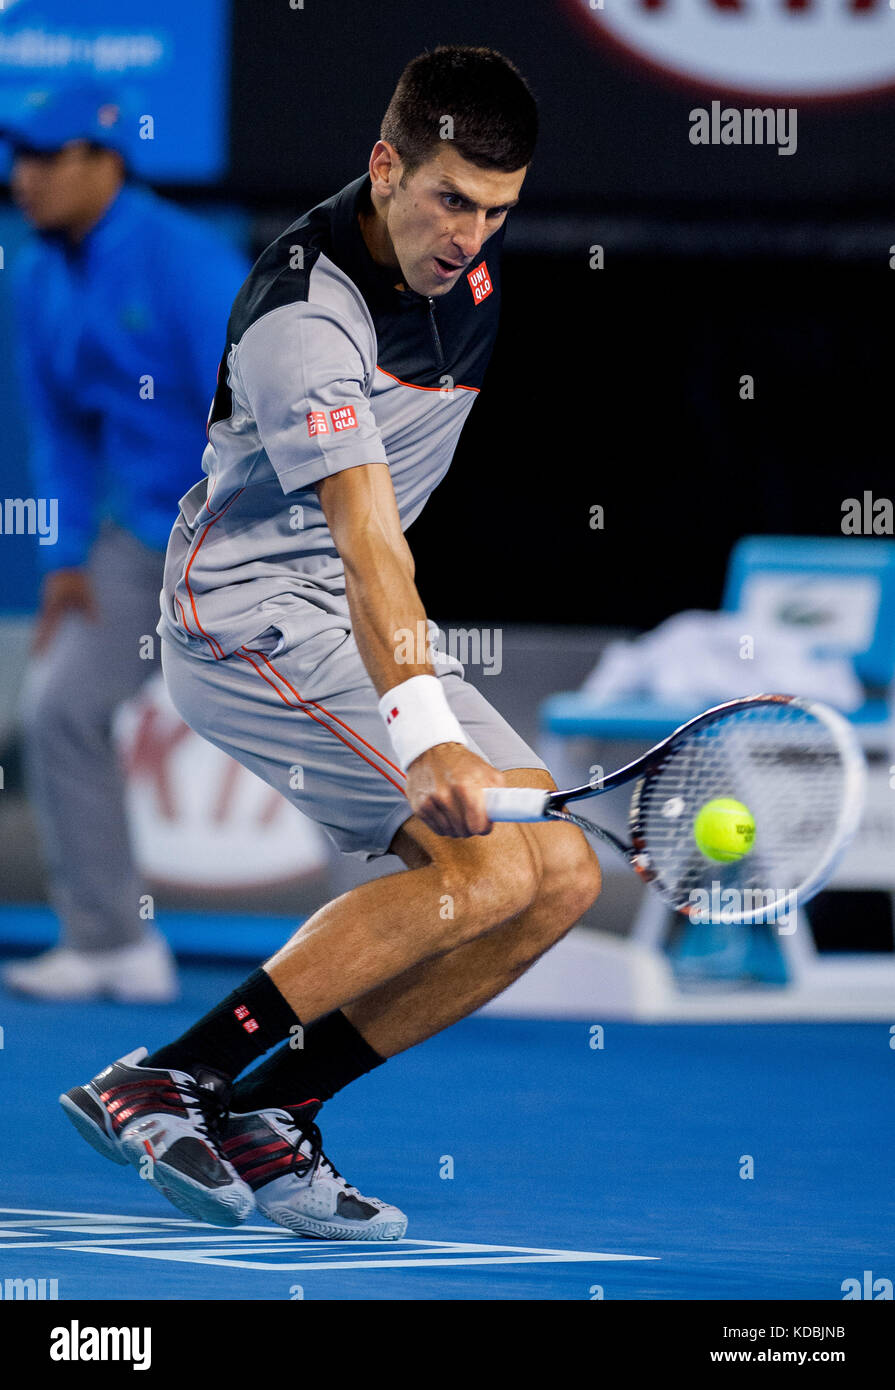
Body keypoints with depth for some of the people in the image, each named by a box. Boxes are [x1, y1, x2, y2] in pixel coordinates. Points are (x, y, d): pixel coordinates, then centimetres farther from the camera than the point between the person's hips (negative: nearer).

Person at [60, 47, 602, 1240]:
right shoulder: (304, 319, -27)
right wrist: (424, 736, -50)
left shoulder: (463, 247, -1)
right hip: (250, 611, -9)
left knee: (561, 878, -3)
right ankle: (158, 1086, -21)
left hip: (358, 622, 9)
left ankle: (261, 1117, -4)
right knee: (480, 871, -24)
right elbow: (366, 546, -39)